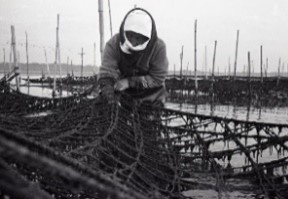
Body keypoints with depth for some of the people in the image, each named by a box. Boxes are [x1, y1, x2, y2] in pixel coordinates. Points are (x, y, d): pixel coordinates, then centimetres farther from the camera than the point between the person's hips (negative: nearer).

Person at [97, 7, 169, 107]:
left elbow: (157, 78, -21)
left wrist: (129, 82, -29)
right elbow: (106, 76, -31)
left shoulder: (158, 47, -27)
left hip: (150, 95, -1)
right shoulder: (113, 44, -24)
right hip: (123, 94, 1)